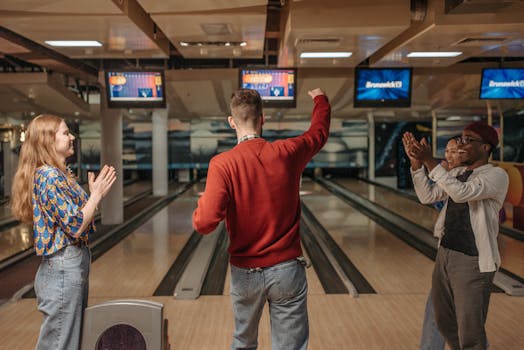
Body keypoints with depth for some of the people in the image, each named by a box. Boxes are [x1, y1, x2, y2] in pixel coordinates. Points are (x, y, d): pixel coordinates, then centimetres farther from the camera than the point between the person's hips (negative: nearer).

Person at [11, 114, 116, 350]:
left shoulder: (57, 174, 11)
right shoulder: (50, 177, -18)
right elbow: (76, 227, -21)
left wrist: (94, 192, 5)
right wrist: (97, 194, -12)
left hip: (71, 265, 10)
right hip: (64, 268, -10)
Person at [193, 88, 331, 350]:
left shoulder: (223, 164, -15)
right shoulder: (288, 153, -7)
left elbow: (205, 223, -24)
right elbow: (319, 131, 16)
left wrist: (202, 204, -1)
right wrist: (320, 99, 36)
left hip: (245, 273, 0)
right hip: (287, 270, 0)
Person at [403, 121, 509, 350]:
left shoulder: (497, 176, -12)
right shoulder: (456, 173, 12)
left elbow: (462, 193, -27)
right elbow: (427, 197, 4)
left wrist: (429, 161, -27)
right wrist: (417, 162, -6)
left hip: (473, 262, -8)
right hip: (445, 254, 8)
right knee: (445, 323, 20)